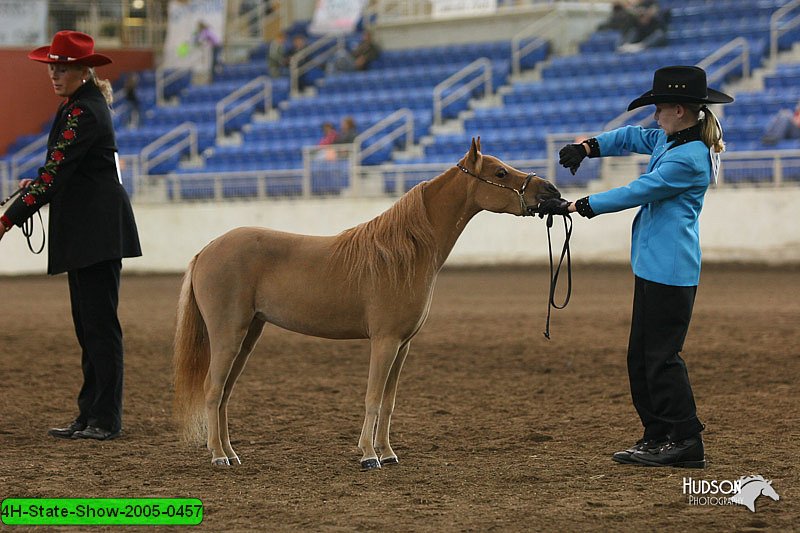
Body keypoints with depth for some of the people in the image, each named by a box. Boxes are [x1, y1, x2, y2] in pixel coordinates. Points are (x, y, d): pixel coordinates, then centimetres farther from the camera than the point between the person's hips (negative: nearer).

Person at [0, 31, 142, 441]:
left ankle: (105, 419, -5)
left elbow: (55, 172, -21)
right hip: (85, 229, 11)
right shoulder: (76, 106, 15)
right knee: (87, 325, 12)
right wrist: (39, 185, 6)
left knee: (99, 323, -7)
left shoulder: (84, 113, -16)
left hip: (97, 231, -11)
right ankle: (91, 415, 16)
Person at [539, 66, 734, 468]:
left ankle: (684, 441, 0)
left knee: (661, 355, -6)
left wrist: (575, 207, -15)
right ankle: (658, 437, 17)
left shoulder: (688, 158, -20)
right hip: (653, 265, 11)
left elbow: (635, 193, -19)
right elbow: (631, 137, 26)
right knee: (641, 355, 13)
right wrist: (587, 147, 8)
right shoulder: (670, 140, 11)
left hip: (669, 269, -11)